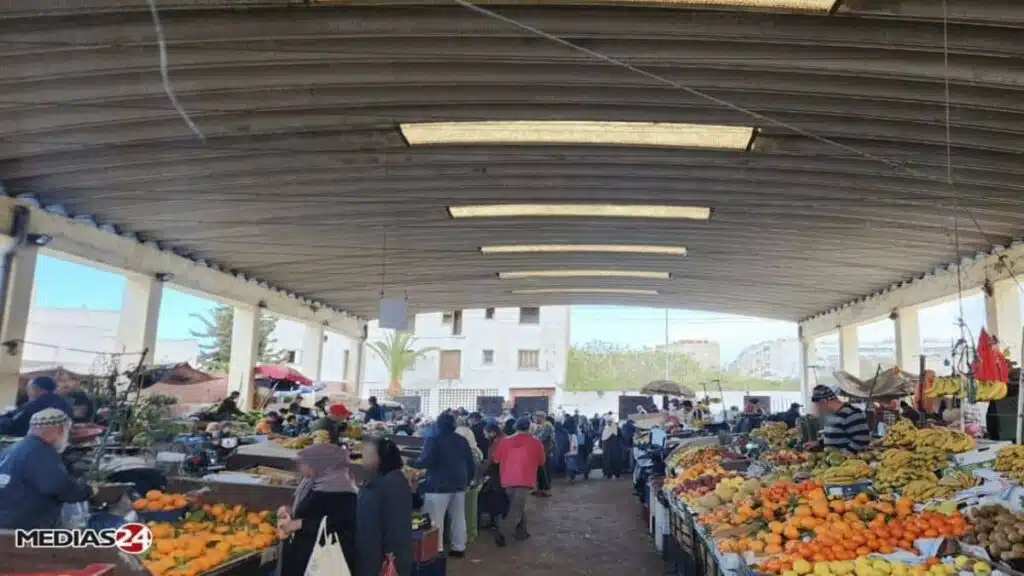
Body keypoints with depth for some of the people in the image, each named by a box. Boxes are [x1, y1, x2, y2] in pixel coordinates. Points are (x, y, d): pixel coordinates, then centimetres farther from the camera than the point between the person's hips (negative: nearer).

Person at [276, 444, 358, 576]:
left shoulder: (340, 491, -19)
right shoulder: (312, 483, 11)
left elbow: (340, 523, -26)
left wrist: (299, 524, -22)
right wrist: (290, 511, 3)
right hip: (301, 552, 10)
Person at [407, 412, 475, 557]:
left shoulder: (433, 440, -9)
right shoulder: (462, 440, 10)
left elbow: (425, 462, -18)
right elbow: (470, 464, 12)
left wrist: (408, 462, -5)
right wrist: (467, 481, 21)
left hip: (439, 485, -7)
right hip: (459, 483, 7)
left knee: (435, 520, -1)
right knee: (459, 518, 14)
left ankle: (437, 550, -1)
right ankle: (459, 548, 21)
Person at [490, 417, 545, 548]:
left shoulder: (505, 441, 3)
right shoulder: (536, 443, 0)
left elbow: (496, 459, 11)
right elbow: (541, 462, 12)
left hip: (508, 480, 4)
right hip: (524, 480, -4)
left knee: (517, 506, 22)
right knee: (516, 509, -5)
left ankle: (522, 532, 28)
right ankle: (502, 533, -21)